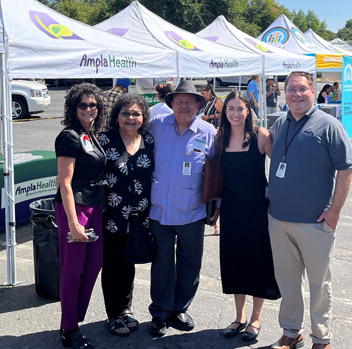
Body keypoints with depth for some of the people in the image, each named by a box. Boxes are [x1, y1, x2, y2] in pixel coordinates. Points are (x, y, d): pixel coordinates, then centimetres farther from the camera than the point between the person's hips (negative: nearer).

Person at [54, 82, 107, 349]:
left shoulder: (91, 135, 11)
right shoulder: (70, 137, -13)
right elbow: (64, 182, -17)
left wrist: (99, 207, 14)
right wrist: (73, 222, -20)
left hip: (94, 207, 9)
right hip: (73, 208, -8)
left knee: (95, 263, 12)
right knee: (73, 270, 1)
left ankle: (75, 320, 27)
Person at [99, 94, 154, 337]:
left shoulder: (149, 141, 4)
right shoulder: (105, 140, -7)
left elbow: (154, 175, 10)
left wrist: (151, 211, 7)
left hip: (139, 215, 4)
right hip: (113, 215, -4)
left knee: (129, 263, 16)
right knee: (112, 265, 7)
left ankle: (126, 309, 33)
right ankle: (114, 315, 22)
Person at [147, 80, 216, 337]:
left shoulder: (208, 133, -1)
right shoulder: (157, 125, 1)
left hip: (192, 212, 0)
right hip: (159, 209, 0)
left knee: (189, 263, 11)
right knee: (162, 262, 6)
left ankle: (179, 309, 30)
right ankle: (160, 314, 22)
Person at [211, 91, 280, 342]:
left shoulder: (260, 135, -10)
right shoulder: (221, 138, 3)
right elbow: (219, 175, 10)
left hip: (257, 208, -4)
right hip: (231, 209, 4)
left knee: (258, 260, 6)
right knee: (234, 260, 11)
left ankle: (256, 319, 23)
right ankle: (240, 317, 27)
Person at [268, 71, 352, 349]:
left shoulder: (328, 125, -7)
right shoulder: (279, 126, 10)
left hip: (315, 221, -5)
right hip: (279, 219, 5)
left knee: (319, 281, 6)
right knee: (286, 277, 14)